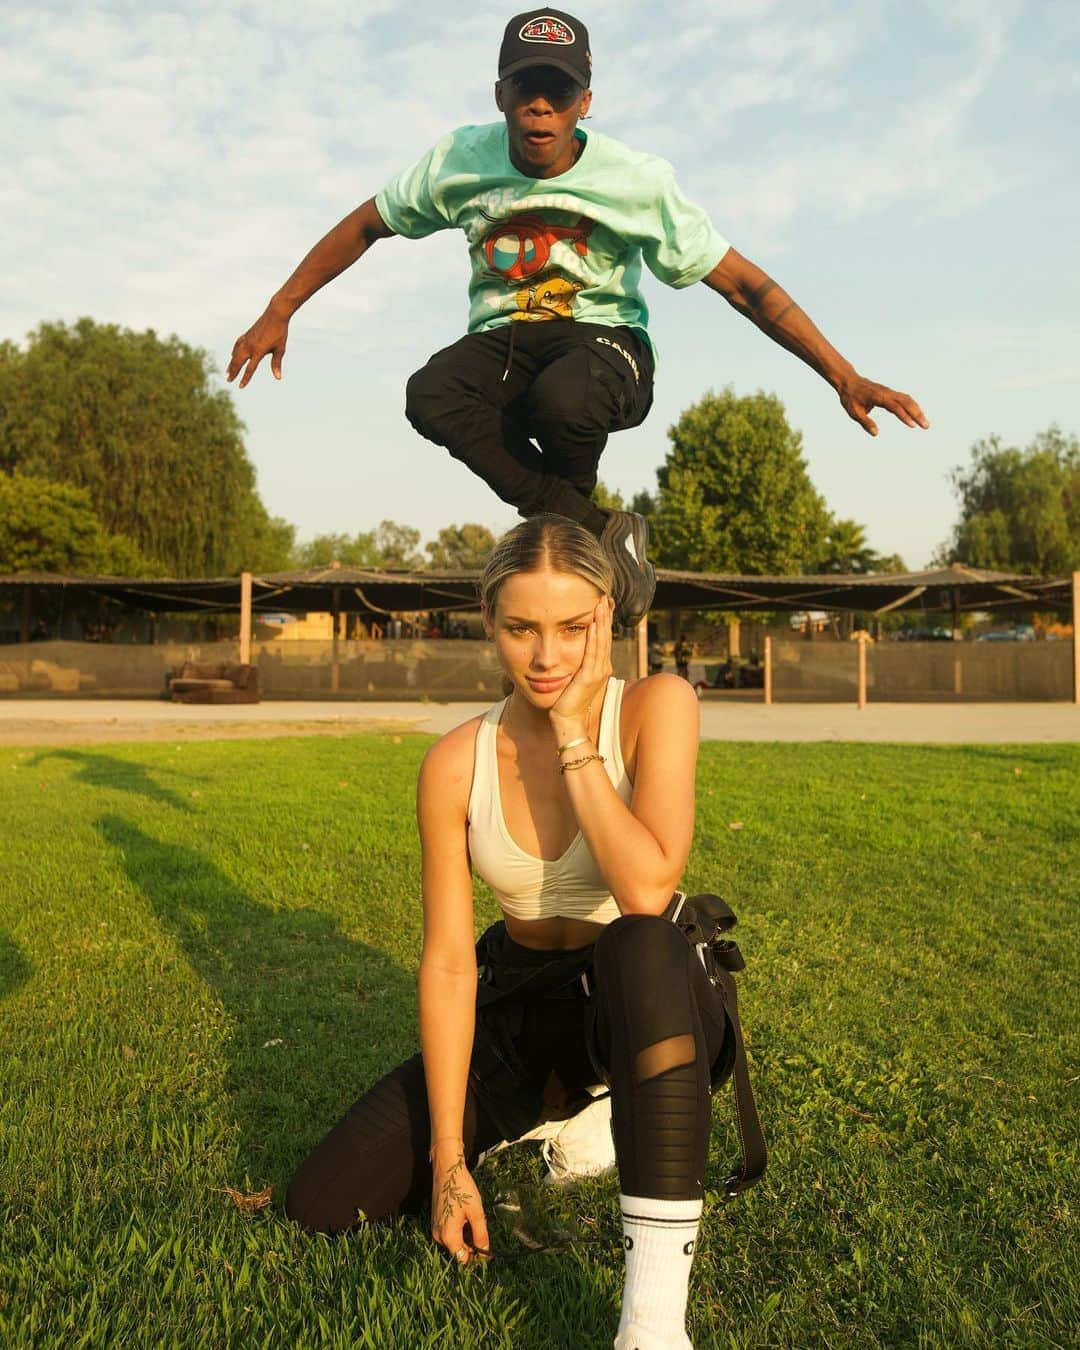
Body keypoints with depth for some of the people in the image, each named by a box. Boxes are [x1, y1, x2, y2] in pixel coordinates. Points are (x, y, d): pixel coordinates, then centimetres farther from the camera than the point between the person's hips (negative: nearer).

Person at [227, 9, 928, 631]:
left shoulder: (637, 180, -12)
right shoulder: (461, 161, -5)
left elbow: (744, 283, -10)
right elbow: (363, 227, 11)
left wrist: (845, 378, -16)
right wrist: (277, 314, 8)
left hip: (604, 341, -2)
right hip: (503, 343, 3)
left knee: (564, 396, -41)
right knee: (431, 397, -33)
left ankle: (566, 529, -6)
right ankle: (599, 531, -27)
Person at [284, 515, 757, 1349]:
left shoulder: (654, 707, -18)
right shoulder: (456, 764, -11)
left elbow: (647, 891, -32)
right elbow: (448, 962, -12)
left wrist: (575, 736, -27)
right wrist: (449, 1159, -13)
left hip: (649, 1004, -3)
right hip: (519, 1011, 4)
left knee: (639, 944, -41)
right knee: (322, 1202, -5)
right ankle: (547, 1128, 19)